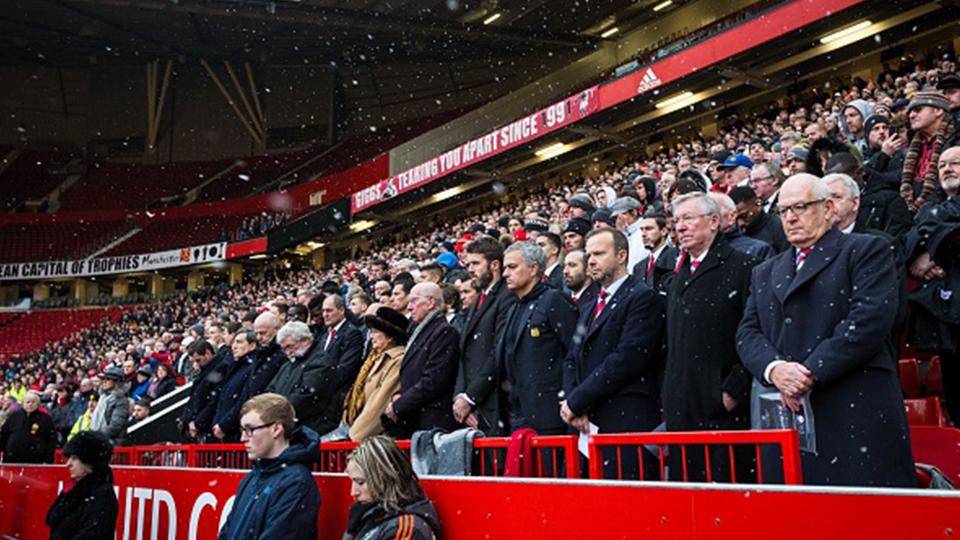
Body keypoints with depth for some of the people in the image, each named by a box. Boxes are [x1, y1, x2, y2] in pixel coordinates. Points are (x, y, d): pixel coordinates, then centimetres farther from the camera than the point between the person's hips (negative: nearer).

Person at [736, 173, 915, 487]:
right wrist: (773, 368, -11)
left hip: (857, 415, -4)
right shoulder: (765, 273, 22)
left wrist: (812, 373, -14)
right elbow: (747, 334, 11)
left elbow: (871, 319, -9)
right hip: (788, 412, 4)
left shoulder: (866, 250, 6)